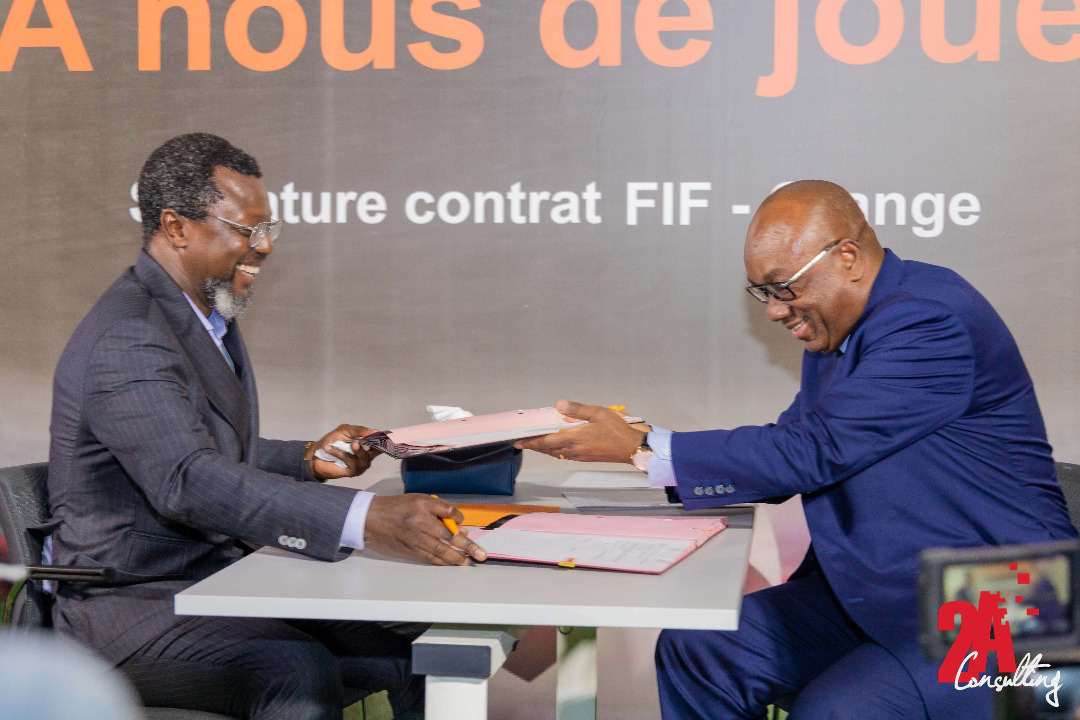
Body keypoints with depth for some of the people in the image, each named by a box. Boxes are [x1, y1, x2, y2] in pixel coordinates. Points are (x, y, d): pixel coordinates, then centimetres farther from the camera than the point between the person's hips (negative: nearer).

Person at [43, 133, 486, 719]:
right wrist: (366, 519, -43)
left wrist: (307, 460, 6)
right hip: (135, 601, -9)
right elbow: (188, 480, -34)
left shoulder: (209, 314, 14)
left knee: (426, 639, -10)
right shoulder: (126, 337, -19)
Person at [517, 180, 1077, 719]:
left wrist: (642, 449, -22)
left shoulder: (931, 320, -22)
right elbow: (788, 448, 10)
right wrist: (639, 445, -3)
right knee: (694, 653, -1)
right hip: (871, 592, 9)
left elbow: (812, 452, -26)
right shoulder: (836, 331, 8)